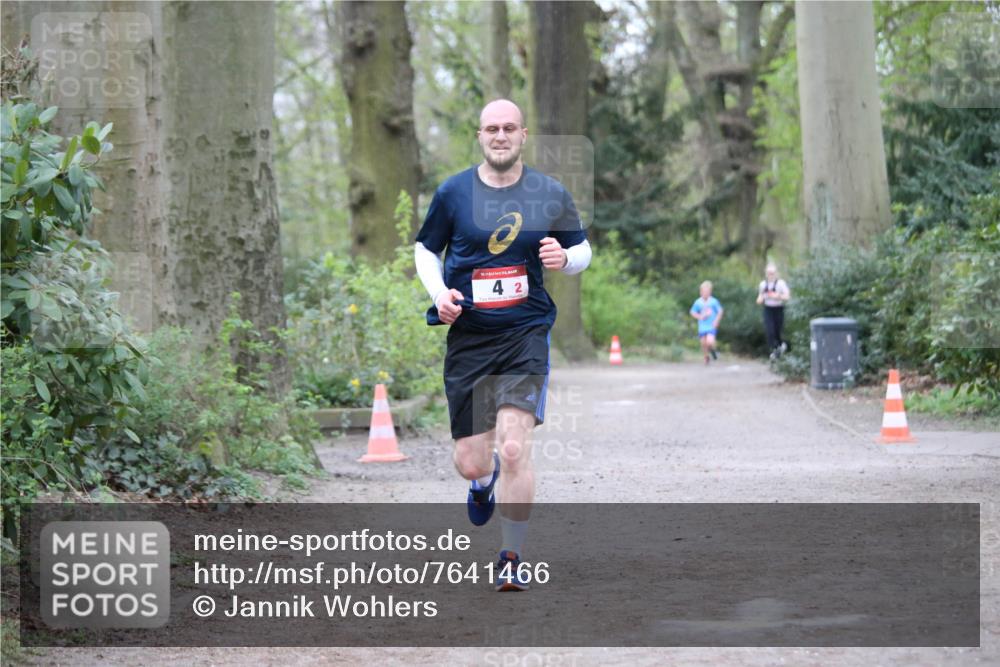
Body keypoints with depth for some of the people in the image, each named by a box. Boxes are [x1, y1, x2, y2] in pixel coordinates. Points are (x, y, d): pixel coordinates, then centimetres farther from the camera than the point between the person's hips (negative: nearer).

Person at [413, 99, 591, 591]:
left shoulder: (551, 194, 2)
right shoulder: (453, 193, 2)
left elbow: (583, 250, 13)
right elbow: (425, 249, 14)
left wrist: (564, 258, -11)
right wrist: (439, 292, -5)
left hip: (526, 333, -1)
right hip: (467, 335, 1)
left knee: (513, 447, -18)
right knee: (470, 463, 3)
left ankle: (512, 559, -2)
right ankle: (485, 478, 43)